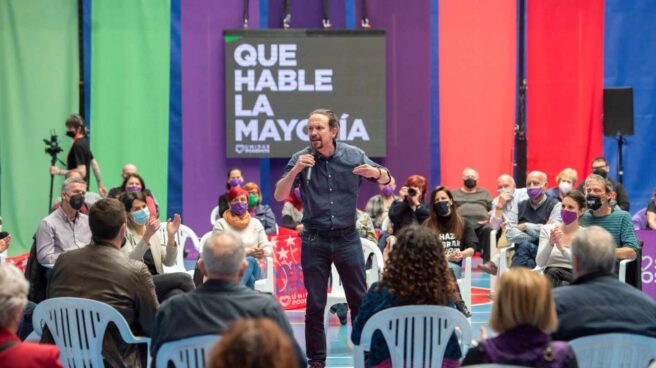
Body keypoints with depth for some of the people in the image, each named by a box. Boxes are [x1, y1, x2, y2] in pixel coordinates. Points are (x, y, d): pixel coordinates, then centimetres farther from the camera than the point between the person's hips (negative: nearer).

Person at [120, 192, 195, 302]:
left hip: (158, 283, 5)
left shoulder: (154, 231, 15)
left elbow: (168, 262, 6)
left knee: (178, 295, -30)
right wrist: (147, 236, -30)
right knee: (183, 278, -22)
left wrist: (171, 236, -9)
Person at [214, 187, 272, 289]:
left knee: (250, 261, -34)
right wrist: (247, 252, -18)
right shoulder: (221, 224, 5)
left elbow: (268, 248, 9)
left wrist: (262, 252, -17)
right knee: (249, 260, -34)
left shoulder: (255, 223, 14)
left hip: (252, 269, 3)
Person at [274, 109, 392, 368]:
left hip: (347, 237, 0)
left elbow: (388, 181, 4)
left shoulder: (353, 155, -2)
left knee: (360, 301, 4)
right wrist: (295, 171, -22)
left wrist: (375, 173, -19)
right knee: (315, 304, 5)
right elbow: (279, 196, -6)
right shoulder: (301, 159, -3)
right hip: (314, 240, 0)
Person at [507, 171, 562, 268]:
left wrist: (525, 226, -4)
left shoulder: (555, 206, 4)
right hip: (521, 254, 3)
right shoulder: (519, 207, 15)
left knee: (525, 246, -34)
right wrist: (538, 235, -10)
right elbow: (510, 234, 1)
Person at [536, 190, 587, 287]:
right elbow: (540, 263, -2)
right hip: (550, 275, 1)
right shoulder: (547, 229, 10)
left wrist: (562, 248, -27)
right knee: (551, 272, -34)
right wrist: (550, 243, -20)